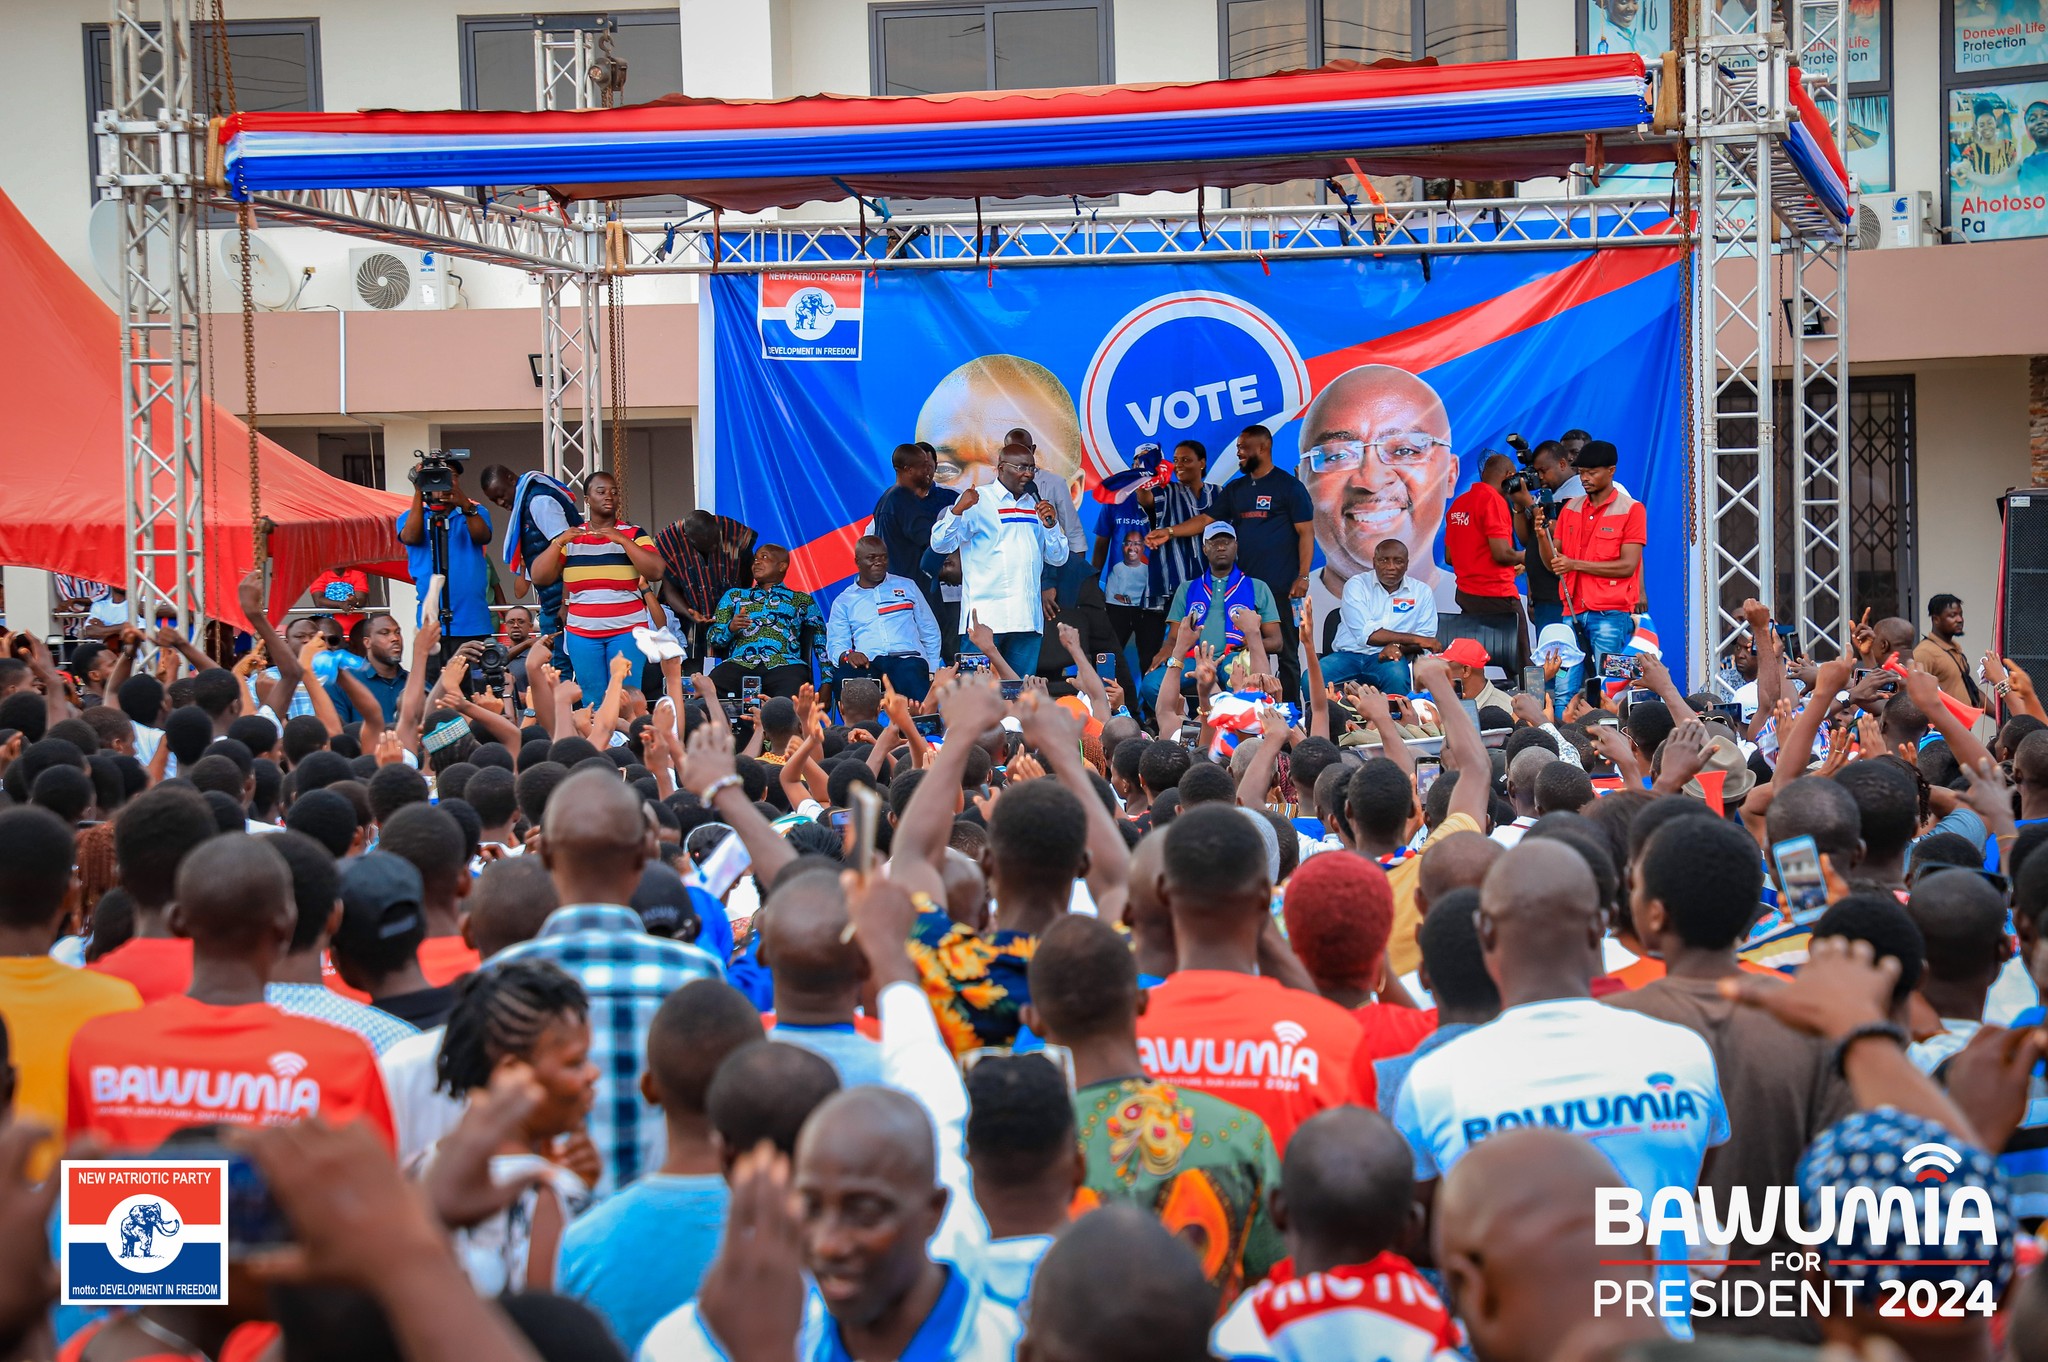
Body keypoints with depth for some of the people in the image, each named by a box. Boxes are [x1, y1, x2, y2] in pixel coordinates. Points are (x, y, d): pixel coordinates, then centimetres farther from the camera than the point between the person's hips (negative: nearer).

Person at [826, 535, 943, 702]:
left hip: (907, 658, 0)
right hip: (867, 662, 0)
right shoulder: (843, 601, 21)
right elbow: (835, 644, 10)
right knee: (846, 672, -37)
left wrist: (932, 671, 10)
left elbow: (930, 632, 24)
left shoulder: (907, 586, 24)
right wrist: (847, 655, -15)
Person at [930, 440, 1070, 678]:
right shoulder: (977, 501, 2)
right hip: (985, 616, -5)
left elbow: (1058, 558, 18)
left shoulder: (1037, 505, 18)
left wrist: (1051, 524, 1)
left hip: (1027, 619, 5)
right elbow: (940, 544, -6)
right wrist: (957, 510, -23)